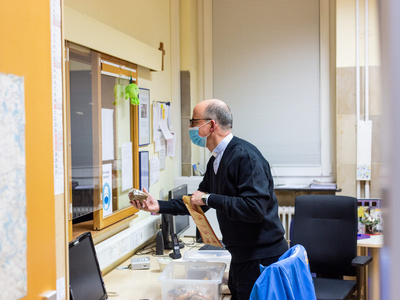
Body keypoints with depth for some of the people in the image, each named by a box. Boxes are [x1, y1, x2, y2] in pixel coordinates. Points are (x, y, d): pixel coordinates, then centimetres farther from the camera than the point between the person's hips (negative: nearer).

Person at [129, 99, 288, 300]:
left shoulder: (245, 156, -21)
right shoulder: (216, 161, 10)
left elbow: (255, 208, -30)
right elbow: (199, 202, 19)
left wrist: (209, 199, -23)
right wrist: (158, 206, 11)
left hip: (261, 259, -9)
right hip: (240, 256, 9)